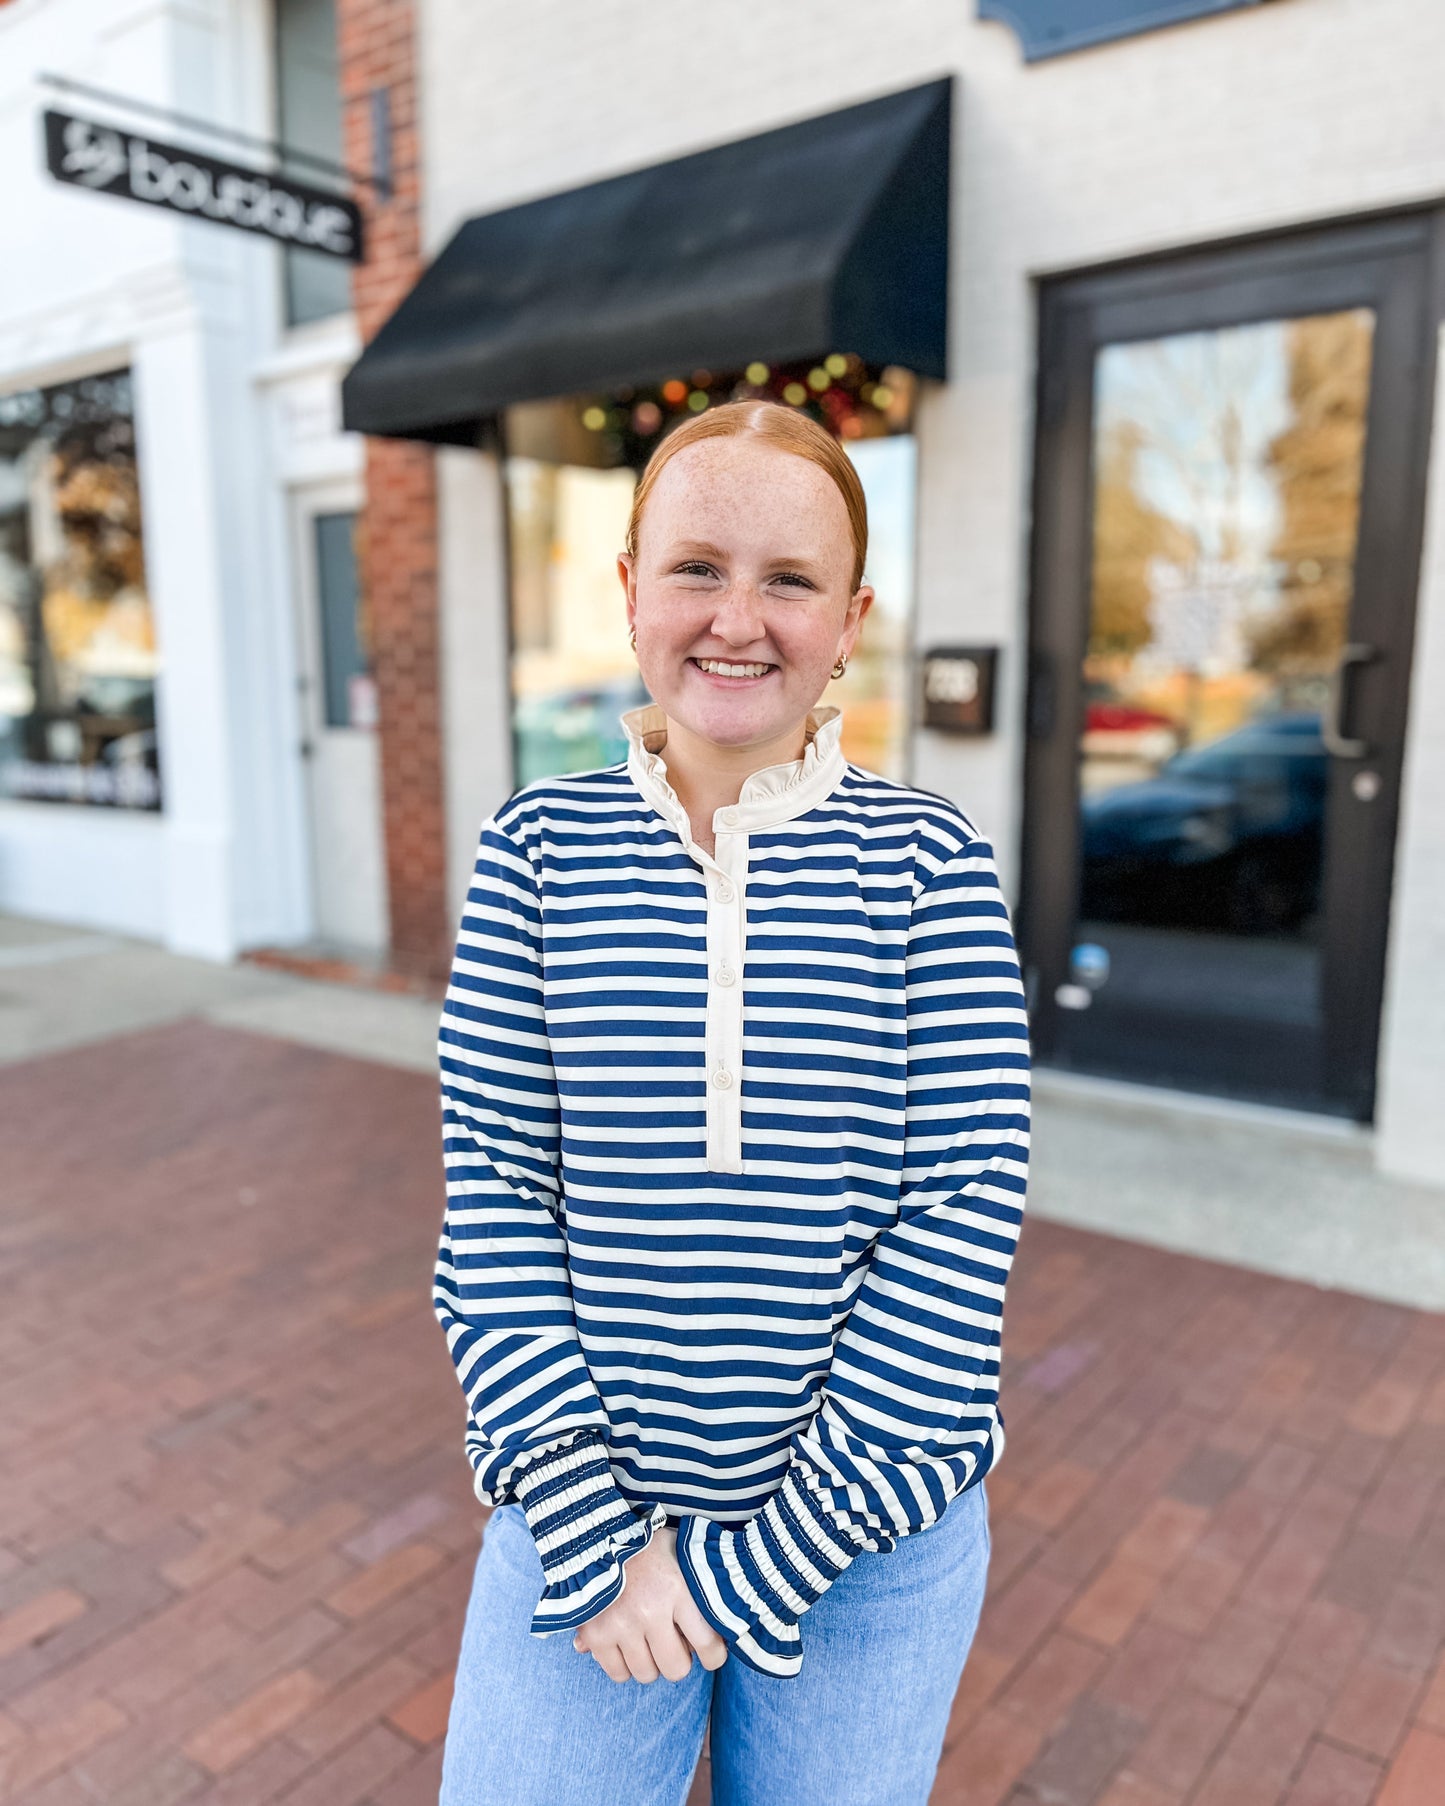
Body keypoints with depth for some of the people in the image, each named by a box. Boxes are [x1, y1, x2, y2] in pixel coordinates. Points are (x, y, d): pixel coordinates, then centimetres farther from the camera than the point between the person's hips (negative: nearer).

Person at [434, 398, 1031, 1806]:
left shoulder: (929, 859, -9)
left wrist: (760, 1553, -12)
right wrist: (586, 1526, -11)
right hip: (580, 1524, 1)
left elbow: (965, 1214, -12)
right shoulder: (538, 847, -6)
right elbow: (492, 1190, -7)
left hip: (878, 1531, 0)